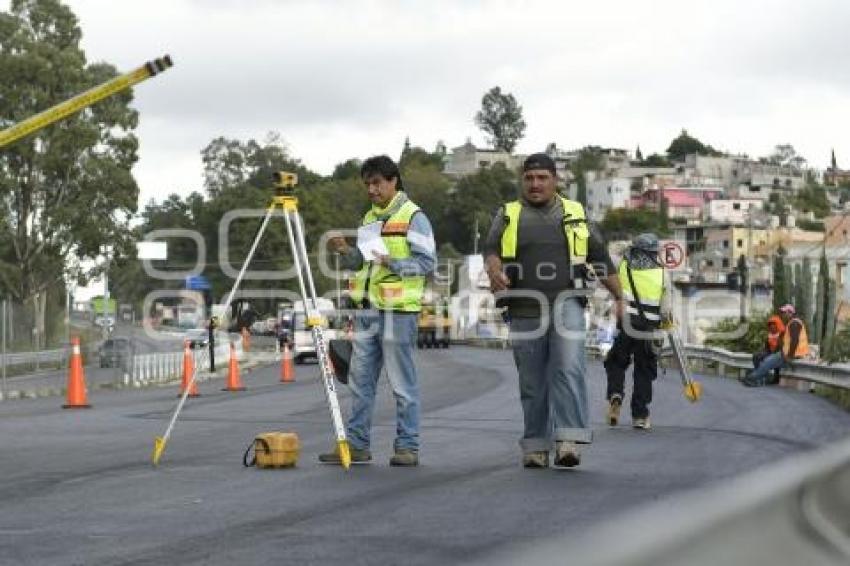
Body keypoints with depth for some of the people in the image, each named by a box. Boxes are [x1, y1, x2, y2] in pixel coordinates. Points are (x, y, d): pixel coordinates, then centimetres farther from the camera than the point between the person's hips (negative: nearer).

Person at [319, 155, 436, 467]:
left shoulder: (413, 217, -5)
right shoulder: (369, 218, 18)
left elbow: (427, 262, -10)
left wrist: (393, 264, -21)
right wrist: (346, 252, 5)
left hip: (398, 310, -8)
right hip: (366, 309, 8)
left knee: (403, 383, -2)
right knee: (360, 381, 8)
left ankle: (407, 446, 3)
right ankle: (356, 444, 14)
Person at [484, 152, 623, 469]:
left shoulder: (575, 214, 13)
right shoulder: (508, 215, 11)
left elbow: (601, 257, 16)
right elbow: (491, 250, -4)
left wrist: (620, 298, 13)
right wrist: (494, 271, -26)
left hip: (567, 305, -1)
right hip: (525, 311, 1)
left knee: (568, 370, -18)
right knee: (532, 383, 4)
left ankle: (568, 442, -23)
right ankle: (536, 447, 12)